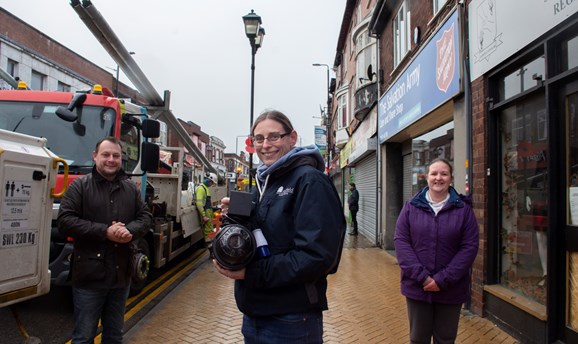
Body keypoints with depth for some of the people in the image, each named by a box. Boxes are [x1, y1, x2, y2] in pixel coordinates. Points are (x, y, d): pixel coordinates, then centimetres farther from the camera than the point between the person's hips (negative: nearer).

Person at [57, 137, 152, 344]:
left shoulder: (131, 188, 8)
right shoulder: (79, 186, -5)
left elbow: (146, 217, 7)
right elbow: (65, 222, -13)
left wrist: (130, 231, -15)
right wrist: (105, 232, -21)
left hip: (121, 275, 4)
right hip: (89, 275, -4)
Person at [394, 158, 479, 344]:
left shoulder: (463, 208, -2)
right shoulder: (411, 206, 1)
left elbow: (470, 246, -7)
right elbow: (400, 241, -4)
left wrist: (443, 279, -14)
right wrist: (421, 275, -14)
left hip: (450, 289, 0)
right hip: (417, 286, 1)